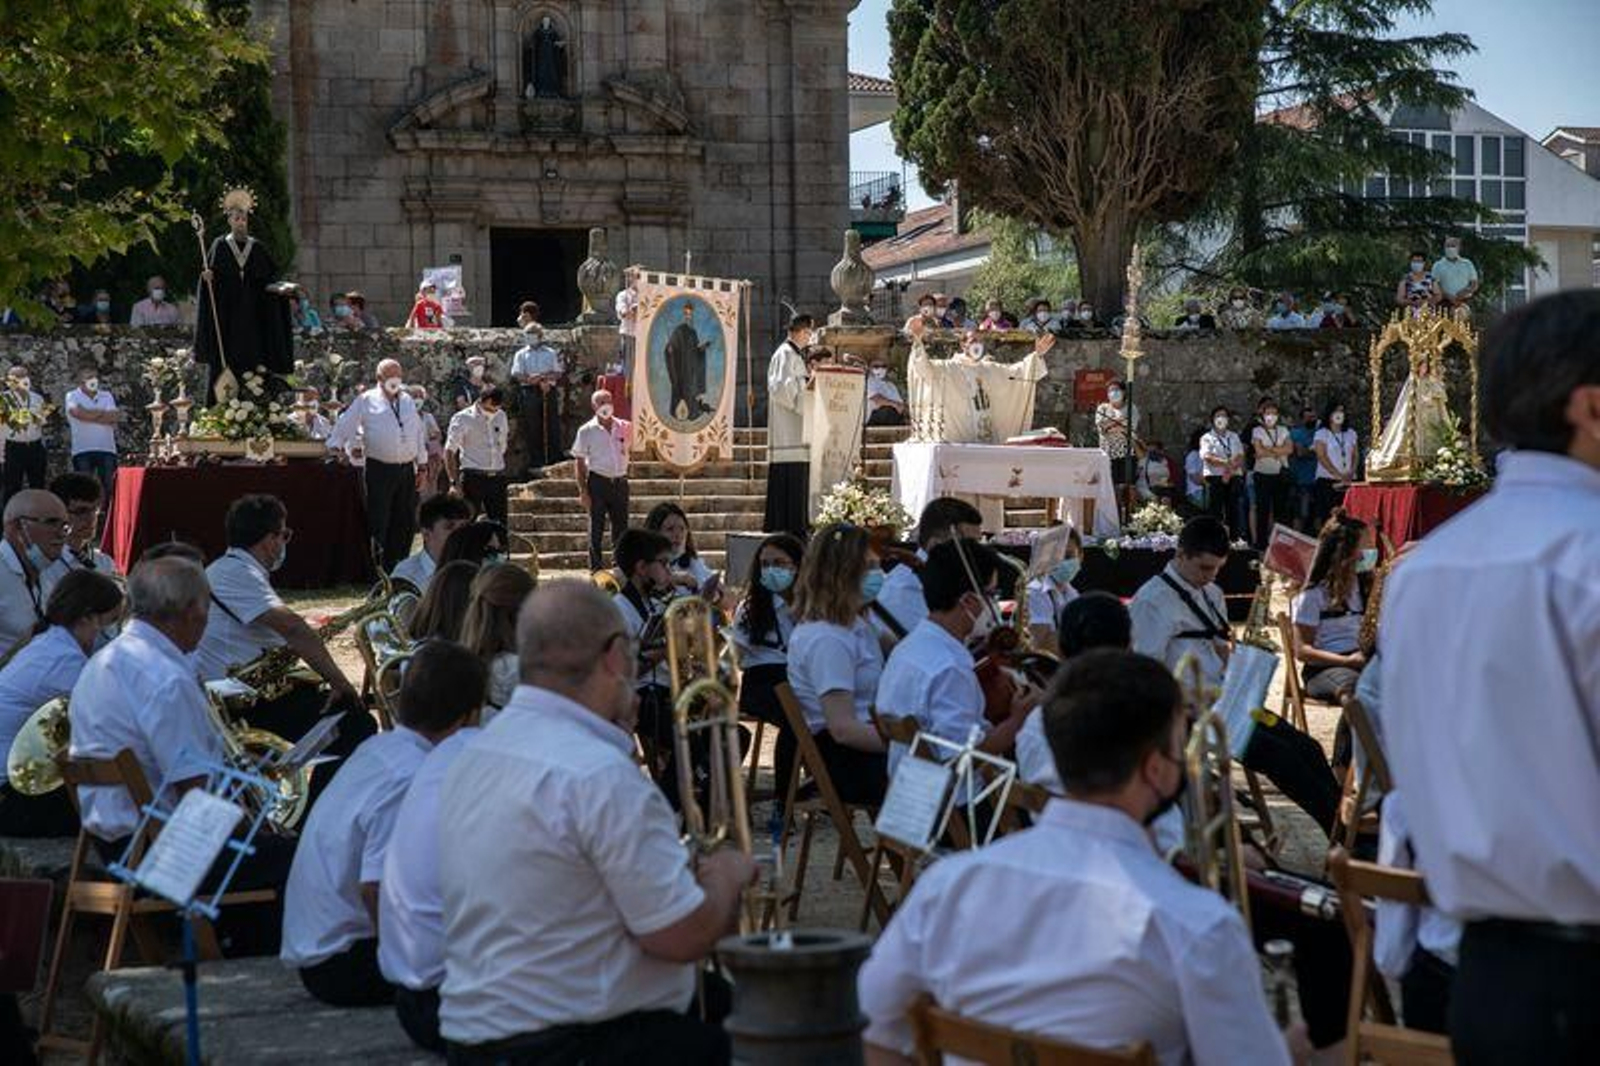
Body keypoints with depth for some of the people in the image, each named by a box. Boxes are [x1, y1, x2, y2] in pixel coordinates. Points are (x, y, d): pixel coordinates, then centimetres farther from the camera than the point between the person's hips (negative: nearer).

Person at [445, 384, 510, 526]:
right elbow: (449, 451, -6)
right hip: (473, 478, -5)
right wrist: (454, 482, -12)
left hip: (497, 478, 5)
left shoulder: (500, 416, 13)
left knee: (501, 524, 2)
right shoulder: (462, 419, -3)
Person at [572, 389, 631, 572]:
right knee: (596, 529, 0)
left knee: (621, 527, 8)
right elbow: (579, 462, -2)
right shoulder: (586, 431, -2)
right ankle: (595, 569, 5)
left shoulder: (624, 427, 6)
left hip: (620, 482, 3)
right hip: (598, 482, -3)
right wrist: (583, 491, -8)